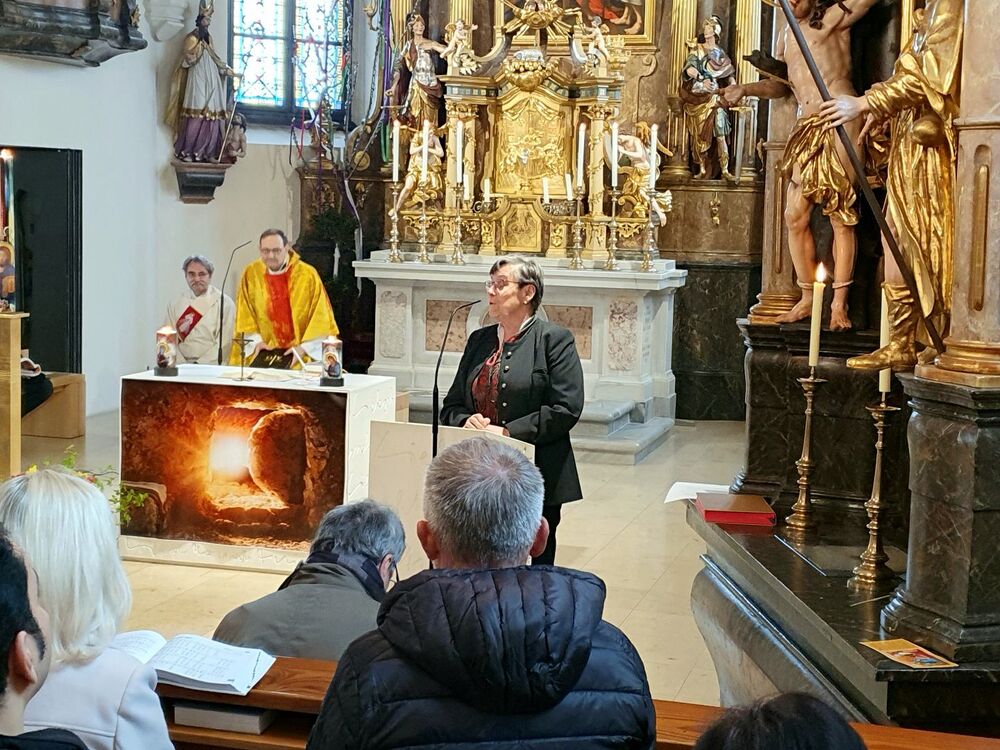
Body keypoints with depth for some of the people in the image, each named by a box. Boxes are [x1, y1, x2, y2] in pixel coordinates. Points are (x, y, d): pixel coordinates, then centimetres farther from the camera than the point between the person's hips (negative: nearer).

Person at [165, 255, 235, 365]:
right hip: (182, 367, 3)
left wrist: (200, 365, -13)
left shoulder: (224, 302, 3)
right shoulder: (175, 305, 13)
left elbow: (224, 343, -4)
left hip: (211, 366, -3)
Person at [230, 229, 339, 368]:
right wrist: (256, 341, -3)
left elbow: (320, 317, -3)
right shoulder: (251, 273, 2)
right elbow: (245, 315, 8)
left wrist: (304, 347, -10)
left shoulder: (308, 275, -5)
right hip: (263, 353, 2)